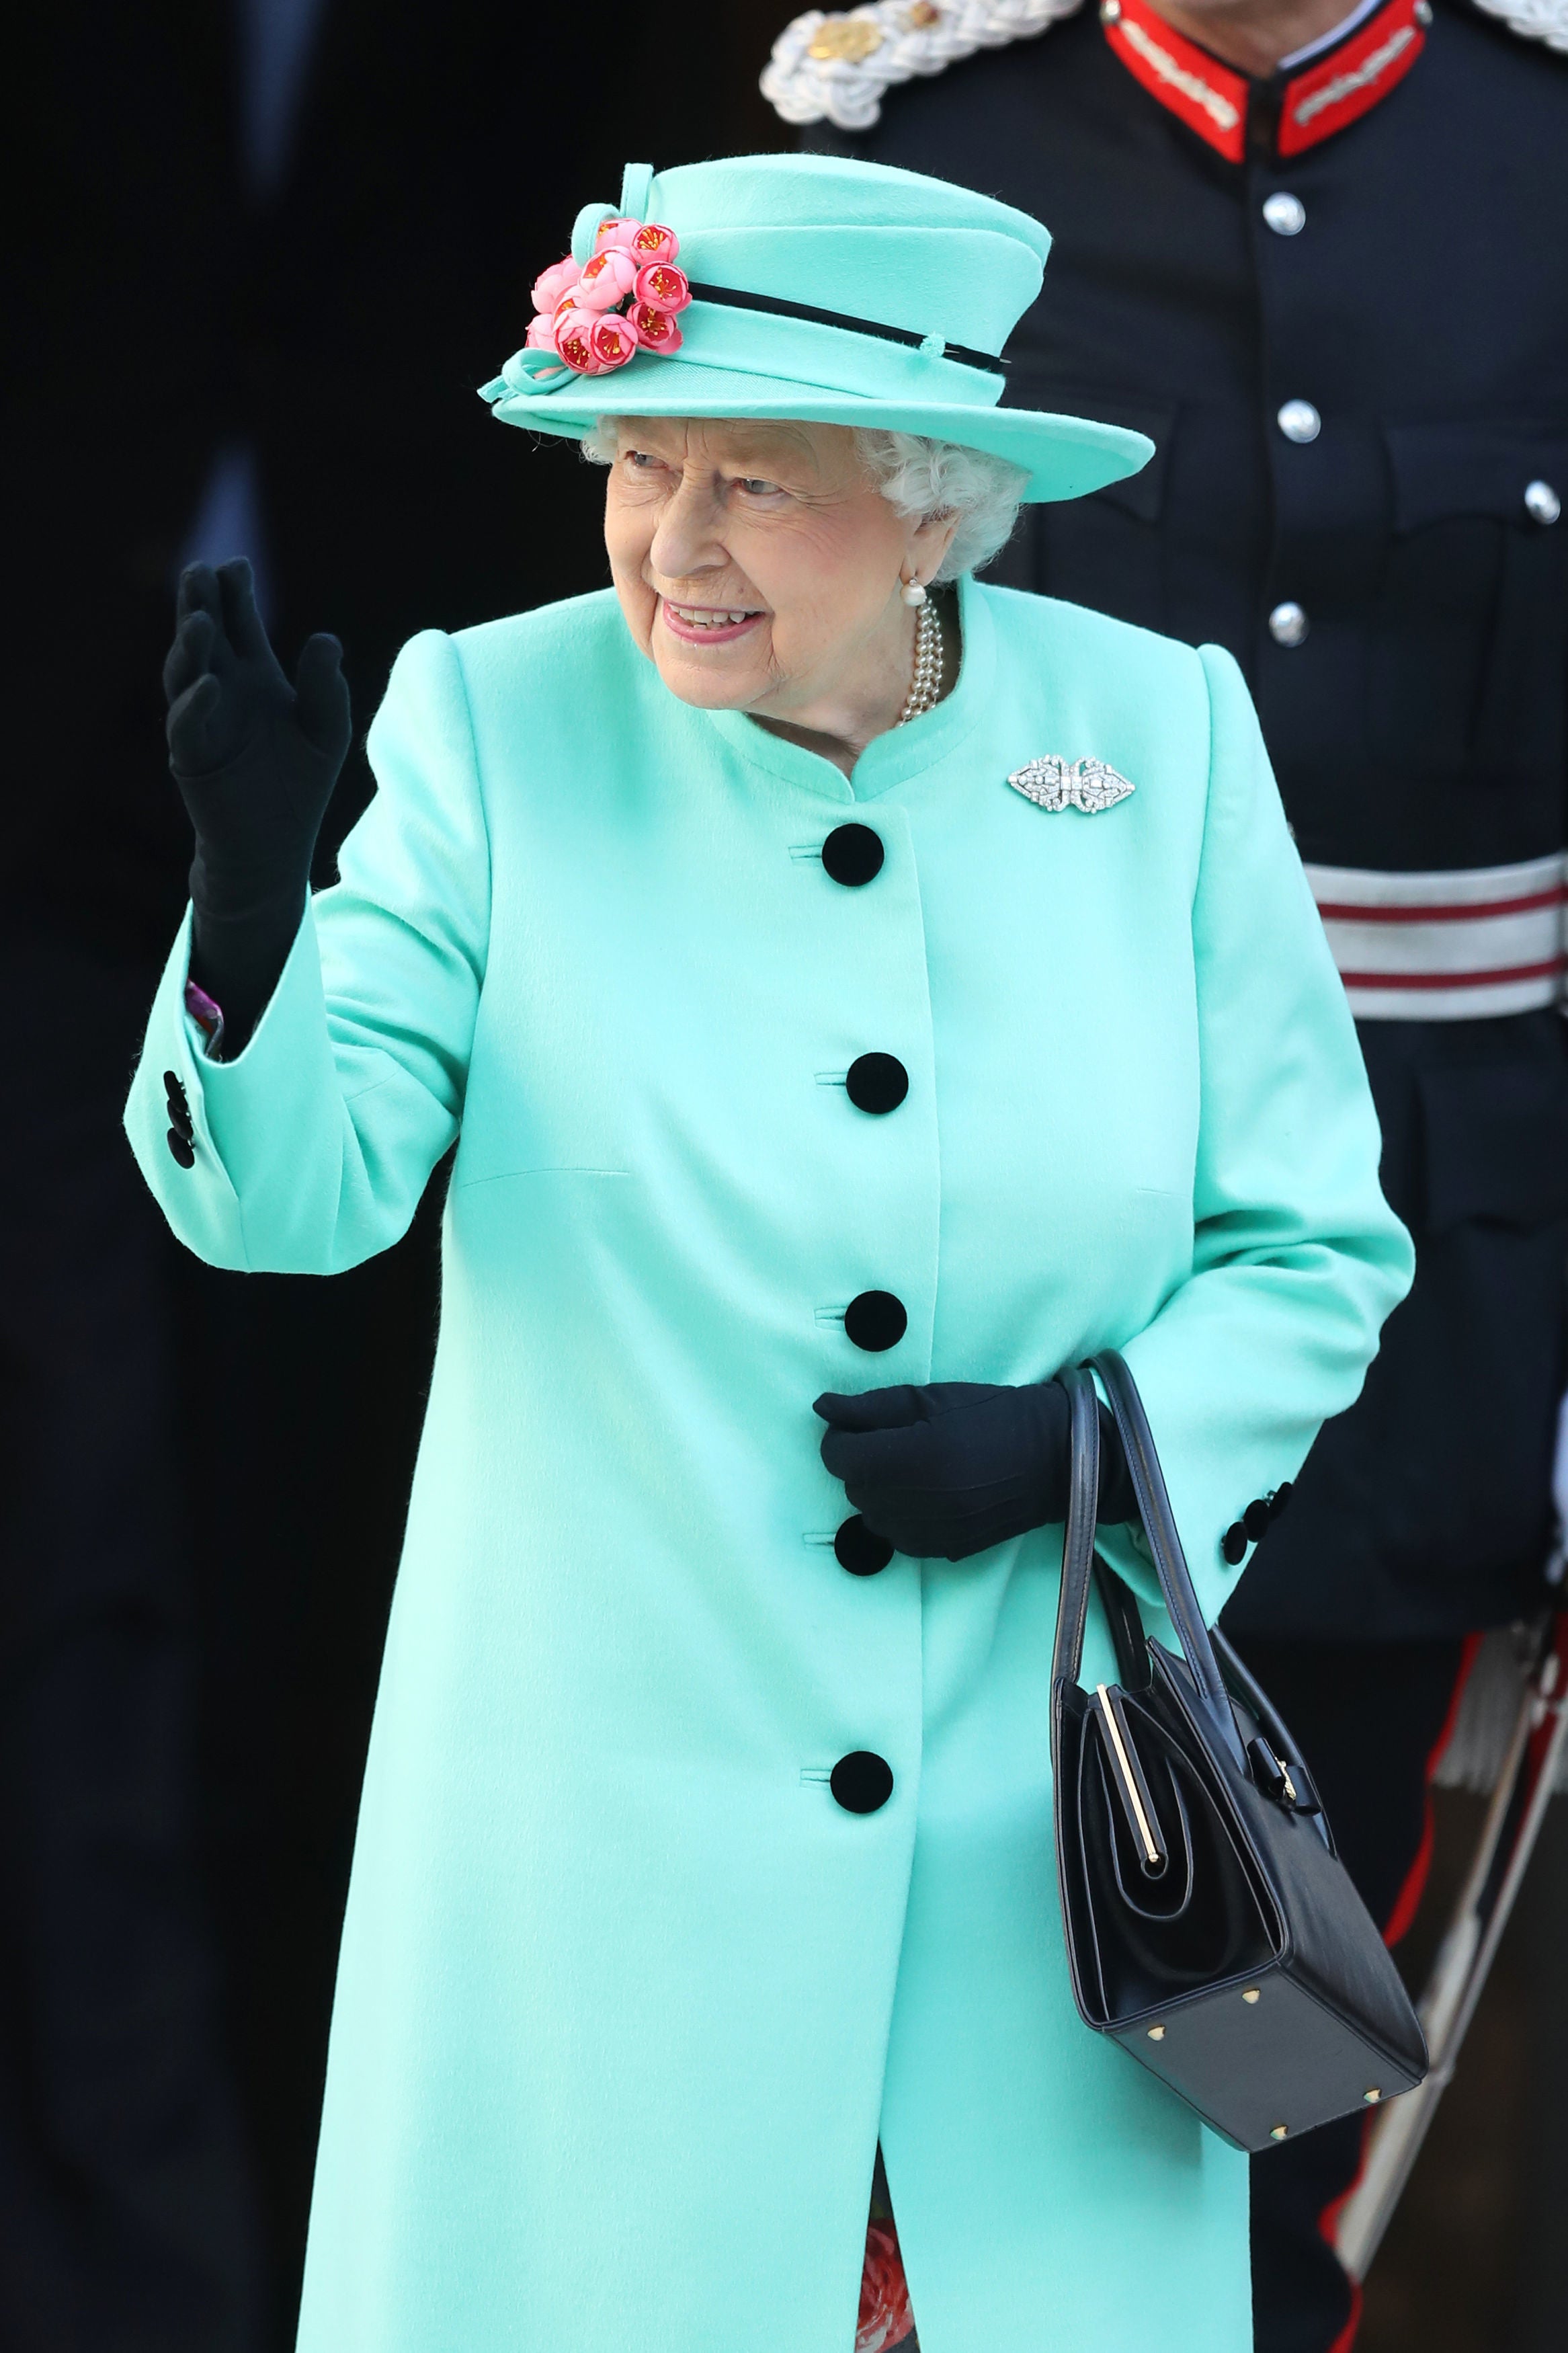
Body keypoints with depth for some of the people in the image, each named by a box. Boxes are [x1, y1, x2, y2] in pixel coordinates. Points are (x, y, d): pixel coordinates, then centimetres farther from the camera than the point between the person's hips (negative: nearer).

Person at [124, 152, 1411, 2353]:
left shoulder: (1160, 739, -1)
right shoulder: (504, 727, -5)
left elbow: (1314, 1248, 6)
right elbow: (297, 1198, -14)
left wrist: (1087, 1441, -12)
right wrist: (253, 886, -32)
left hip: (1044, 1841, 2)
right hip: (611, 1837, -1)